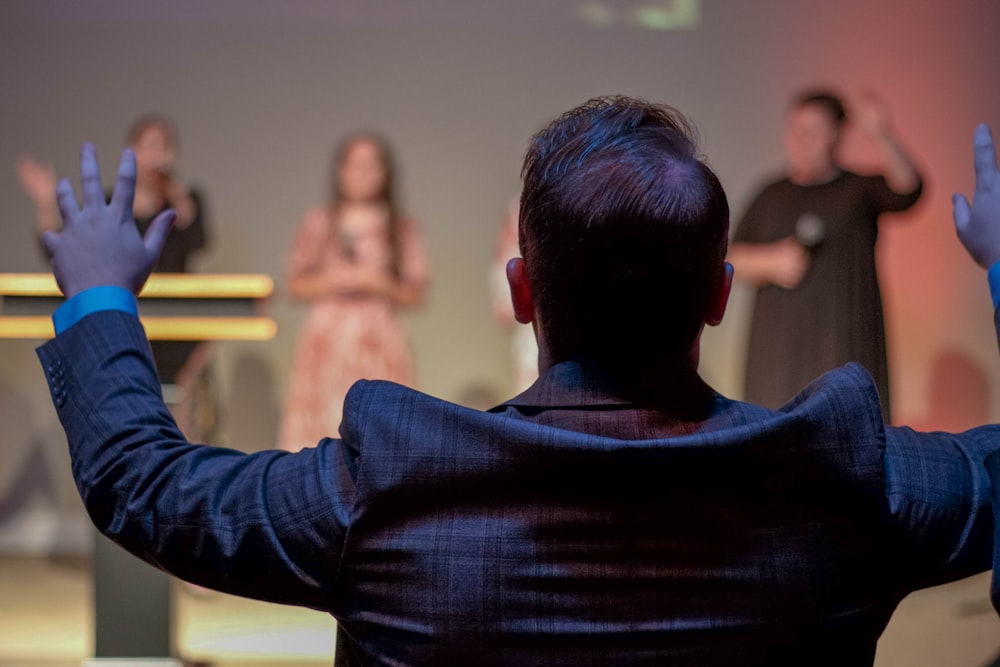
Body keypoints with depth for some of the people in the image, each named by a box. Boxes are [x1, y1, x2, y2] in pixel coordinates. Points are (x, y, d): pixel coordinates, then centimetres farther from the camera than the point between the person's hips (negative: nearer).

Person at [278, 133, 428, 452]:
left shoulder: (401, 230, 7)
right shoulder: (318, 223, 7)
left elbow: (415, 295, 5)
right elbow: (296, 284, 9)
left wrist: (381, 284, -11)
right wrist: (330, 281, -8)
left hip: (377, 341, 0)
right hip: (327, 336, 0)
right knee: (319, 425, -6)